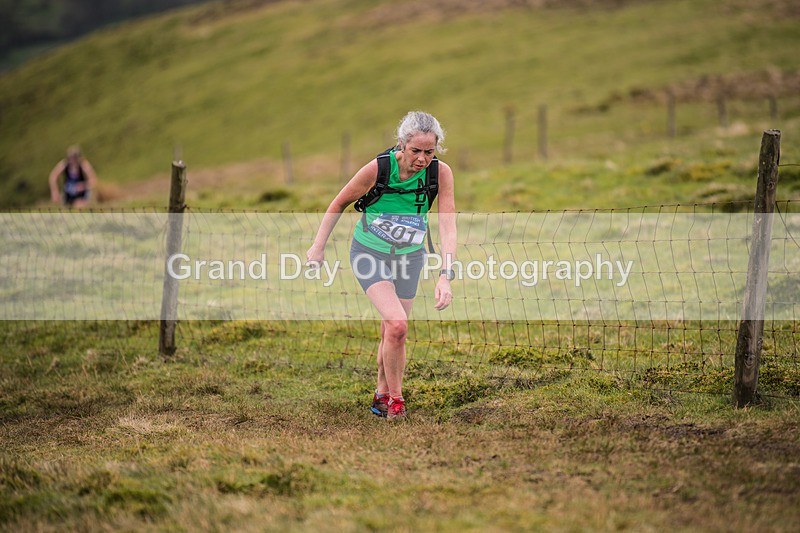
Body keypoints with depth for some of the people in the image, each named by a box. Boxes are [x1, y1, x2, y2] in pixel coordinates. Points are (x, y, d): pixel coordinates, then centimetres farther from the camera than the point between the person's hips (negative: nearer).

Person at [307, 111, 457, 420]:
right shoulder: (378, 169, -25)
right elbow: (339, 204, -9)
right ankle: (395, 399, -2)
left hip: (409, 257, 3)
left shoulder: (441, 173, -19)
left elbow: (448, 227, -23)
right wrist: (318, 246, -2)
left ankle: (382, 396, 33)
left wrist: (445, 276, -35)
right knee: (397, 325, -21)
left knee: (392, 333, 9)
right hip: (369, 254, -3)